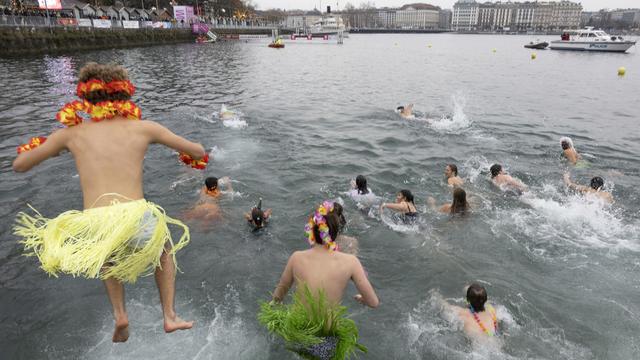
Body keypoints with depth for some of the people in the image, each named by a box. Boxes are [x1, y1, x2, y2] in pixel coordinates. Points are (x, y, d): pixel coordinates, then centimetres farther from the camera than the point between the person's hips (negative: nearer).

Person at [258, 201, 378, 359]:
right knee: (350, 327, 32)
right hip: (326, 345, -1)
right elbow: (374, 303, -6)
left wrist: (272, 305, 27)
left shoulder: (297, 257, -11)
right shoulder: (350, 261, -15)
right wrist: (360, 298, 16)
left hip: (295, 338, 1)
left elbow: (278, 294, 5)